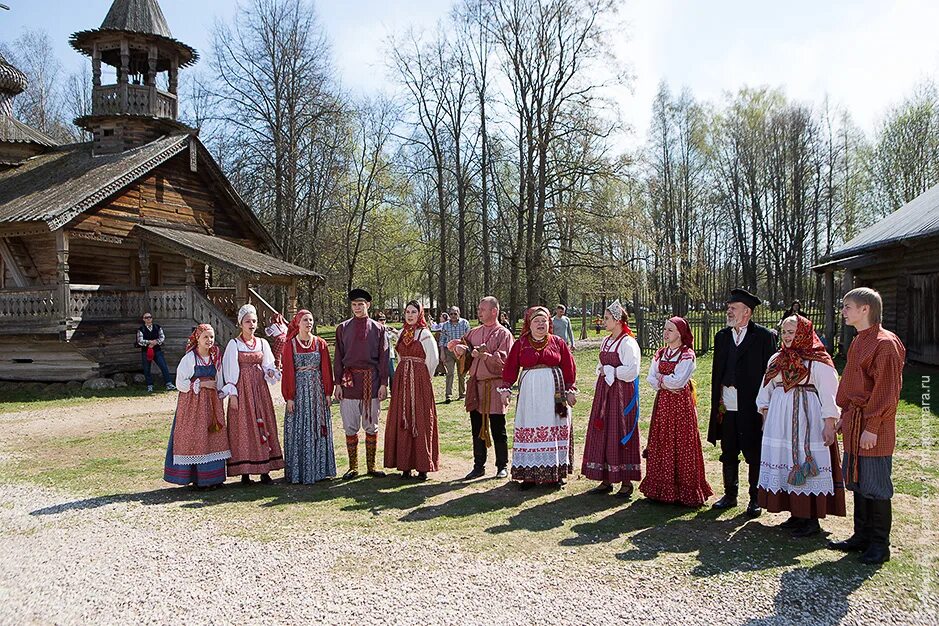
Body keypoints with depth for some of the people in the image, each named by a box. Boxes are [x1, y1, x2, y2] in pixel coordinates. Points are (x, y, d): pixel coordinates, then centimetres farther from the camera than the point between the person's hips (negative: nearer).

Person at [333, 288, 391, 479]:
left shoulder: (378, 329, 4)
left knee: (371, 426, 7)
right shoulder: (343, 328, 5)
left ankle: (371, 465, 17)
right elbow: (338, 358, 5)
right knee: (350, 427, 4)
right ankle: (353, 467, 15)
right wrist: (337, 383, -1)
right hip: (350, 380, 0)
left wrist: (383, 384, -3)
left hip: (371, 381, 0)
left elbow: (383, 358, 3)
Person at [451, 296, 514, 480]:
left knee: (498, 430, 3)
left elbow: (503, 360, -13)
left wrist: (482, 355, -19)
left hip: (494, 385, -5)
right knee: (477, 429, 11)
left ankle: (502, 466, 16)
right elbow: (456, 345, 14)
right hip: (475, 384, 6)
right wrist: (459, 348, -7)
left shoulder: (503, 334, -3)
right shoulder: (474, 332, 14)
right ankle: (478, 466, 21)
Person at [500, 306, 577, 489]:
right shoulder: (520, 344, 5)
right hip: (530, 392, 0)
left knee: (554, 430, 3)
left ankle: (555, 472, 13)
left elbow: (568, 367, 5)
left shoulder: (558, 342, 5)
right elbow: (510, 367, 2)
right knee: (530, 431, -1)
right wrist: (505, 388, -5)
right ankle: (530, 473, 6)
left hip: (554, 393, 0)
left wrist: (571, 390, 2)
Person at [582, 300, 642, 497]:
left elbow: (632, 370, -18)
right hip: (604, 391, 8)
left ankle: (626, 482, 8)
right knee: (602, 433, 8)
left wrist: (611, 371, -11)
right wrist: (602, 371, 4)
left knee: (619, 434, -3)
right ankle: (606, 479, 17)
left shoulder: (627, 342, -11)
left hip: (621, 392, -8)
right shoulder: (605, 342, 14)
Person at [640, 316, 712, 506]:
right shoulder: (660, 354, 11)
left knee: (681, 445, -2)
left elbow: (678, 380, -18)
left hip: (681, 403, -6)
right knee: (660, 444, 7)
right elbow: (651, 379, 3)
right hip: (662, 402, 6)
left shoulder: (687, 355, -8)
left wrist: (661, 378, -4)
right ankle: (662, 488, 15)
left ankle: (684, 490, 7)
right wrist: (666, 384, -12)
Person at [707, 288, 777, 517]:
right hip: (727, 405, 5)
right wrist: (717, 401, 7)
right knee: (728, 453, 13)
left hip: (752, 406, -5)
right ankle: (730, 494, 27)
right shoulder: (722, 336, 10)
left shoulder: (763, 336, -5)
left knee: (754, 455, 6)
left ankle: (755, 499, 19)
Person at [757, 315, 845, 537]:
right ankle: (796, 513, 18)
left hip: (806, 419, -7)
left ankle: (811, 520, 3)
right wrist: (765, 412, 14)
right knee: (785, 463, 8)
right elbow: (767, 388, 19)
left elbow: (829, 393, -10)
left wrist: (829, 424, -15)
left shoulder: (818, 360, -6)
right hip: (780, 417, 7)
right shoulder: (777, 359, 13)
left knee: (807, 466, -5)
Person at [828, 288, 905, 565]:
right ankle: (862, 537, 26)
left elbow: (886, 391, -18)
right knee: (857, 483, 15)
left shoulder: (885, 343, -15)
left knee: (875, 487, 1)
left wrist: (871, 427, -18)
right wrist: (846, 416, 17)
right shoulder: (858, 342, 13)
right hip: (854, 425, 9)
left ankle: (879, 545, 14)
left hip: (872, 429, -9)